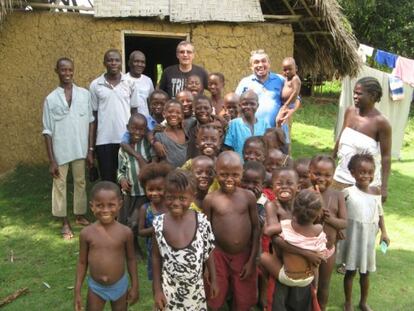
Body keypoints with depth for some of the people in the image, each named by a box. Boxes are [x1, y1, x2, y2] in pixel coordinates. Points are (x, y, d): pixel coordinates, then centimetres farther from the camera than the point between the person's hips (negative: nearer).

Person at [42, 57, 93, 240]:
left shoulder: (84, 94, 0)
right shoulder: (51, 99, -4)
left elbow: (90, 123, 4)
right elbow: (47, 132, -4)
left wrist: (90, 150, 1)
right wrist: (51, 160, -7)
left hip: (80, 149, 2)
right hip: (60, 151, -1)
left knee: (80, 182, 14)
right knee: (60, 185, 8)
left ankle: (80, 215, 32)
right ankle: (65, 223, 21)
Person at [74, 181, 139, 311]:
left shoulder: (125, 232, -14)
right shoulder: (87, 233, -13)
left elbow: (131, 259, -1)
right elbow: (82, 262, -2)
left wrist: (135, 286, 2)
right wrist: (77, 291, 0)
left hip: (119, 286, 0)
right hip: (95, 287, 0)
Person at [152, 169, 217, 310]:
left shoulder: (202, 221, -13)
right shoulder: (159, 223, -13)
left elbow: (208, 253, 0)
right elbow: (156, 257, -2)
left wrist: (213, 280, 6)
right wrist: (157, 289, 0)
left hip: (195, 287, 1)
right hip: (169, 288, 0)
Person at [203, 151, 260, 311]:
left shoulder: (249, 196, -7)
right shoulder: (210, 199, -10)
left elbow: (256, 228, -1)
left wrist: (252, 260, -2)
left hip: (244, 255, 1)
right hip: (219, 256, -1)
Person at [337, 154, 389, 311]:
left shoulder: (376, 192, -3)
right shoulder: (347, 192, -15)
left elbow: (379, 213, 7)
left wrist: (384, 232, 4)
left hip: (368, 238, 3)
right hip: (352, 238, -3)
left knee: (365, 272, 17)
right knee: (350, 272, 11)